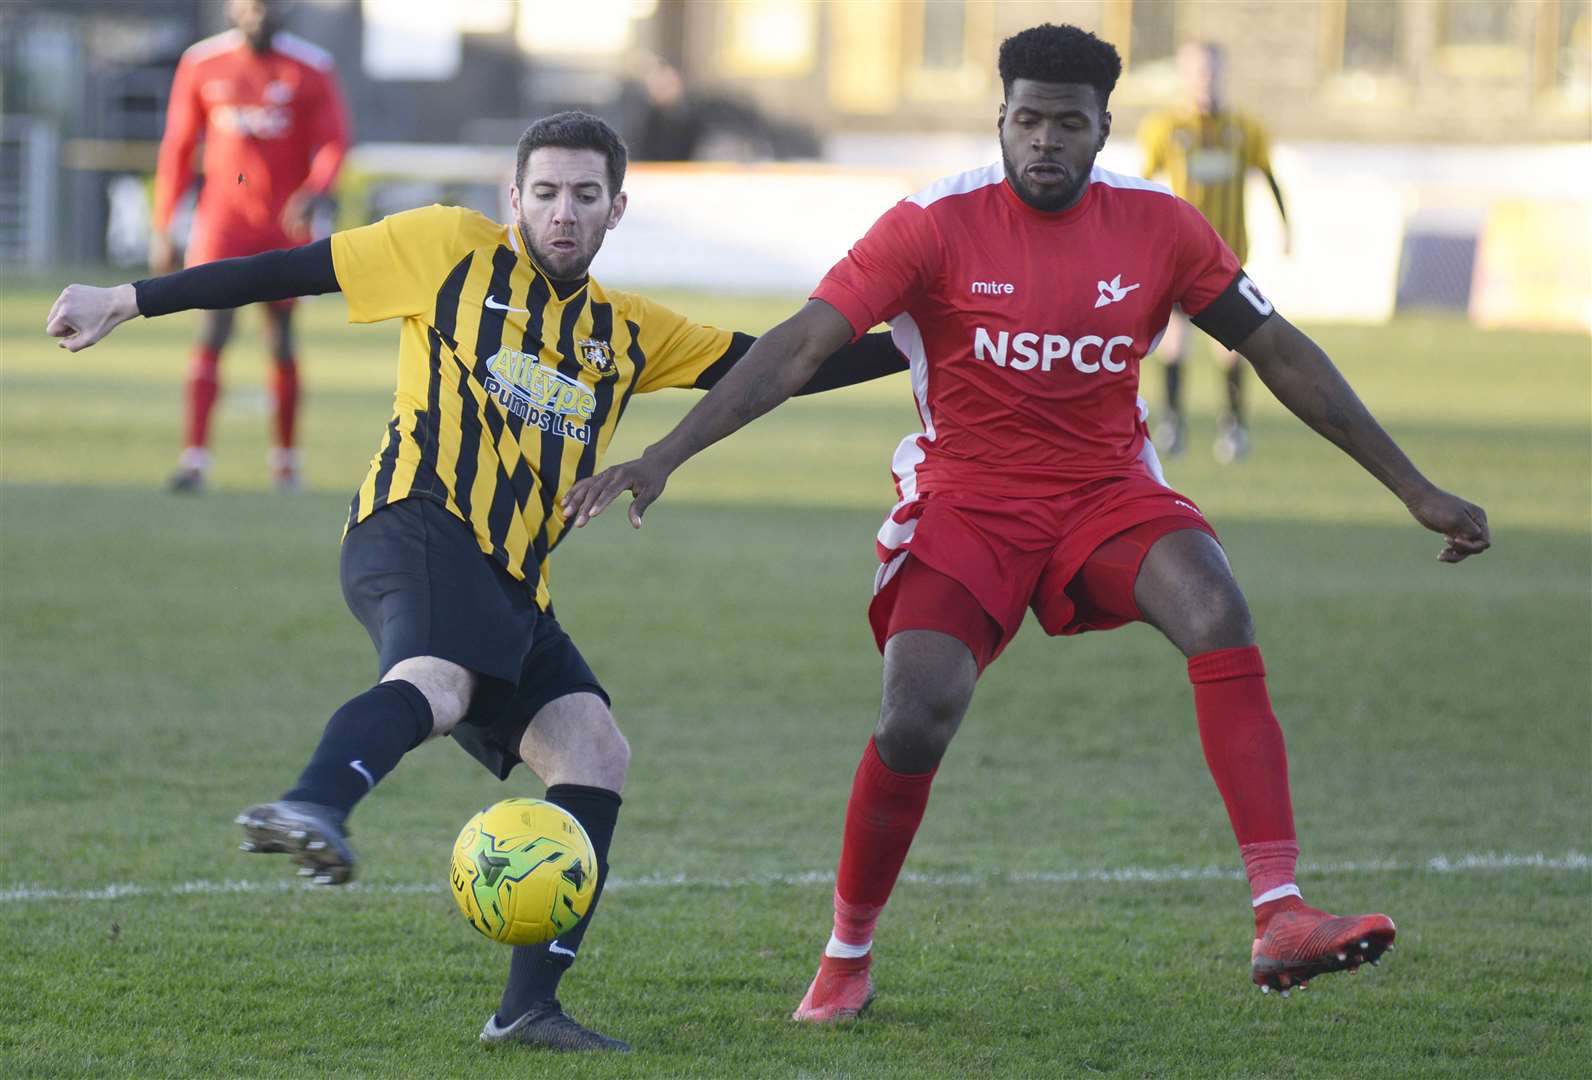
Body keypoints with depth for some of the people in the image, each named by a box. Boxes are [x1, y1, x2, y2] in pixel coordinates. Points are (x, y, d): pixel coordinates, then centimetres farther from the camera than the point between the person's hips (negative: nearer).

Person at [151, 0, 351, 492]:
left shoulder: (311, 69, -3)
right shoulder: (202, 65, 1)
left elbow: (333, 143, -4)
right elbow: (178, 148, 7)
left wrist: (312, 193, -25)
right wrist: (161, 228, 8)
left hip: (284, 222, 0)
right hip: (222, 220, 0)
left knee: (281, 341, 8)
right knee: (211, 334, -12)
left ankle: (285, 455, 24)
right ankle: (194, 457, -16)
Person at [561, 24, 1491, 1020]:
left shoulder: (1159, 227, -4)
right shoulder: (937, 226, -12)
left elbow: (1280, 352, 5)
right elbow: (799, 349, -16)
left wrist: (1416, 490, 6)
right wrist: (664, 458, -25)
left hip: (1108, 492, 2)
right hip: (966, 501, -2)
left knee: (1220, 617, -28)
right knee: (914, 724, -20)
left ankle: (1281, 922, -32)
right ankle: (846, 958, 8)